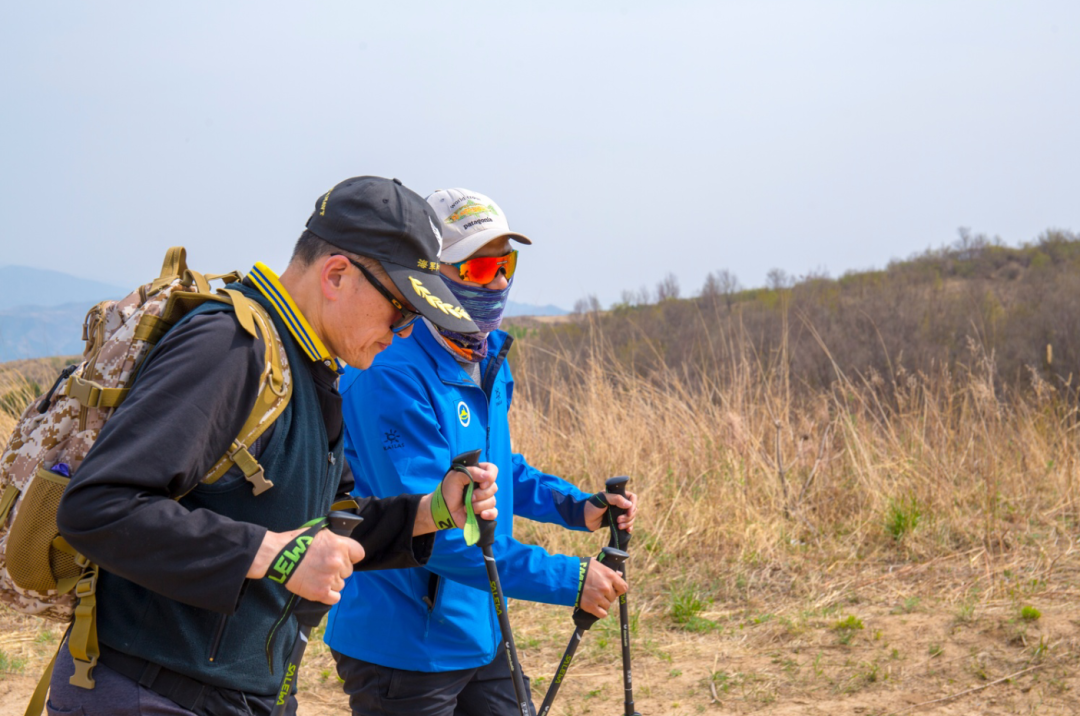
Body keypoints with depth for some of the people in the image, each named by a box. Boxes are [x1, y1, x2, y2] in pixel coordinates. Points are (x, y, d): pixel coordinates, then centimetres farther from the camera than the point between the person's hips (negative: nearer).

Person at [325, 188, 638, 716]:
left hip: (480, 631, 9)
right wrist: (566, 579, -24)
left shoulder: (489, 360, 8)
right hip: (402, 648, -9)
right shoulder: (391, 374, -23)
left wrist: (577, 508, 5)